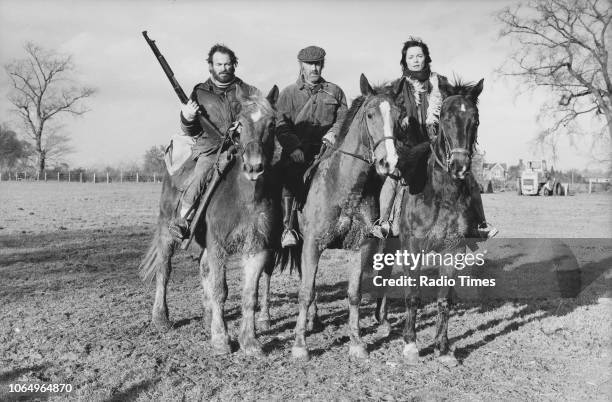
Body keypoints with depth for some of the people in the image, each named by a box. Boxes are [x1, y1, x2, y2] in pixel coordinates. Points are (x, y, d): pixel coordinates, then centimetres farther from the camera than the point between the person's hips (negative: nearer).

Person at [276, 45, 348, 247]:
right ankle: (288, 228, -22)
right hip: (296, 151, -1)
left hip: (326, 149, 2)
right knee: (289, 177, -25)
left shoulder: (335, 91, 19)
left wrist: (333, 132, -10)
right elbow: (281, 125, 2)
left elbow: (343, 118, 12)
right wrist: (294, 147, -15)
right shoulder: (288, 93, 13)